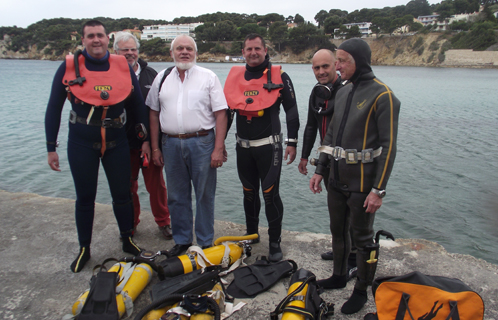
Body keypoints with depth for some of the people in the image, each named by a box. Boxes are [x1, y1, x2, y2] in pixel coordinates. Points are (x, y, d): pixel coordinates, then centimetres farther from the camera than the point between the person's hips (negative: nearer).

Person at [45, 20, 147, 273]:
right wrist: (51, 147, -1)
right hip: (81, 144, -1)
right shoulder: (69, 67, -5)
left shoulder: (123, 67, -1)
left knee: (122, 195, 9)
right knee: (85, 198, 9)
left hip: (116, 142, 1)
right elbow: (54, 108, 1)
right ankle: (84, 249, 26)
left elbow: (138, 103, 7)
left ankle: (127, 240, 29)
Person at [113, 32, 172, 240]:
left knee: (156, 184, 6)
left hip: (150, 141, 1)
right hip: (123, 143, 0)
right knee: (127, 186, 11)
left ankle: (163, 222, 23)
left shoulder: (150, 74, 8)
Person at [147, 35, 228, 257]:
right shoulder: (162, 78, 11)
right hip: (171, 143, 3)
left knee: (204, 195, 5)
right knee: (176, 196, 11)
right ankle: (182, 240, 27)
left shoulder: (208, 77, 1)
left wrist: (218, 148, -12)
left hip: (201, 142, -3)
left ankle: (205, 243, 20)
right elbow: (154, 114, 13)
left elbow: (220, 114, -4)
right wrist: (155, 148, 8)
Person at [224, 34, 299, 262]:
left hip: (269, 146, -4)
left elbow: (291, 110, 0)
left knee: (270, 195, -3)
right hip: (243, 147, 4)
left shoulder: (279, 76, -2)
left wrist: (292, 142, -5)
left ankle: (275, 242, 12)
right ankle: (251, 234, 32)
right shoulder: (235, 77, 9)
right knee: (249, 193, 14)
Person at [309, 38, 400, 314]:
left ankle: (361, 291, 24)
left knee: (362, 237, 6)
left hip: (362, 182, -7)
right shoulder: (343, 92, 10)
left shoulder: (382, 95, -14)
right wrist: (320, 170, 12)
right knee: (338, 230, 20)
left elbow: (388, 146, -16)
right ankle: (339, 276, 40)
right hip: (337, 178, 7)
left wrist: (378, 189, -19)